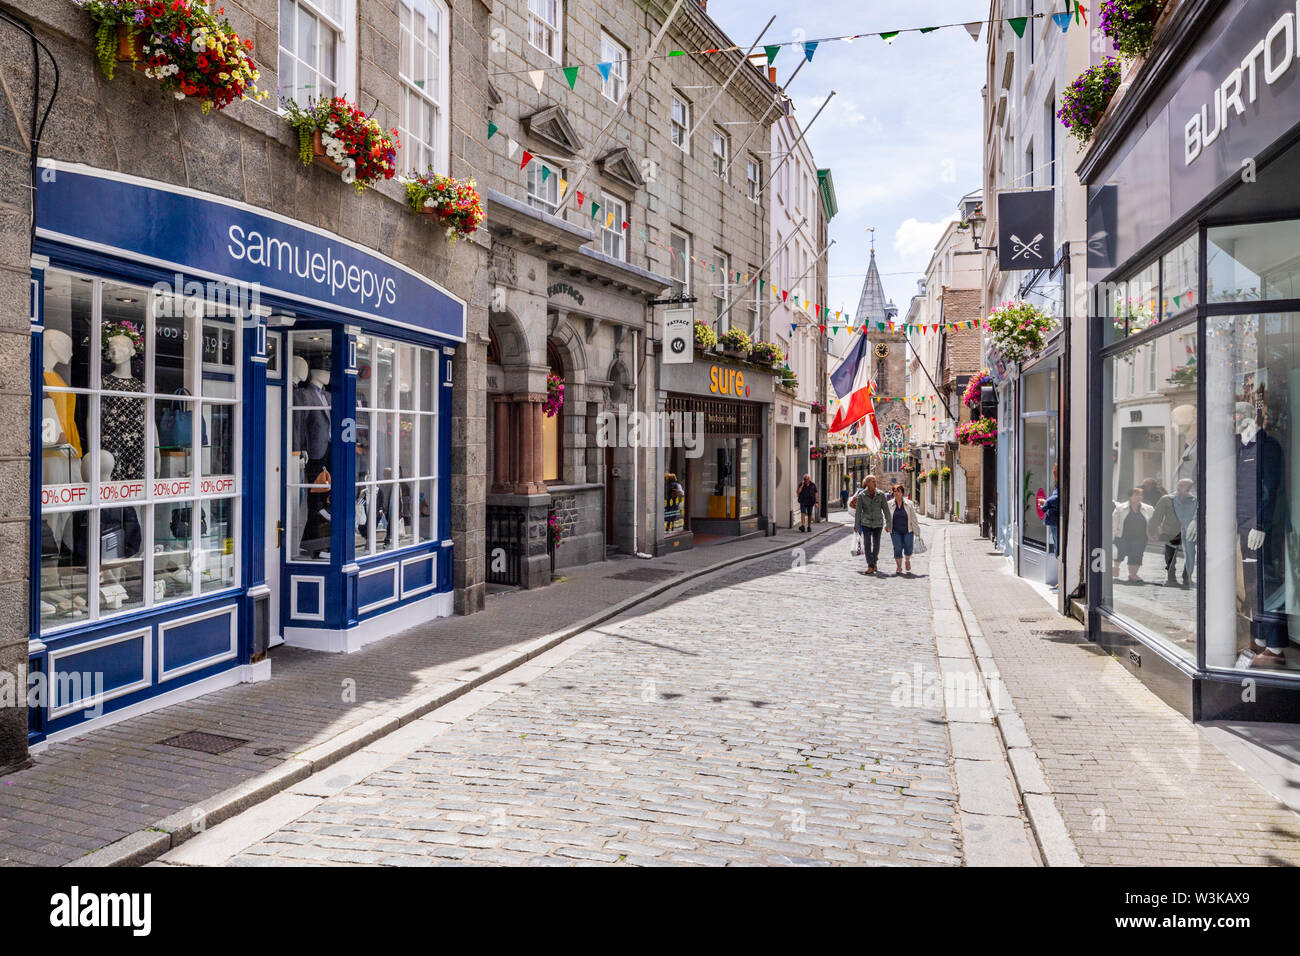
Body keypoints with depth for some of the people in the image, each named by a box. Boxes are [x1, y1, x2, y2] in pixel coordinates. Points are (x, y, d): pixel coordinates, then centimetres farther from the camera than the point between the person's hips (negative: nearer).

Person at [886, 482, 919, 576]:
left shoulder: (909, 504, 2)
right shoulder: (889, 504, 3)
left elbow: (913, 518, 5)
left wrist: (916, 531, 5)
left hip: (908, 530, 0)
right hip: (895, 531, 0)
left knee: (908, 546, -15)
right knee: (897, 547, -11)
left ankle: (907, 561, 15)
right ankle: (899, 567, 3)